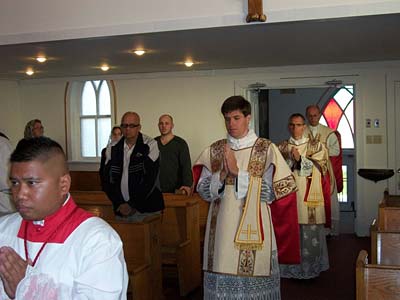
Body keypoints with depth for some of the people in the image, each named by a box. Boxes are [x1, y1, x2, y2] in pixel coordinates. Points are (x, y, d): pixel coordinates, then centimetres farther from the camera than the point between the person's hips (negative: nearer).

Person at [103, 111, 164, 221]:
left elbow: (150, 178, -12)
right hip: (121, 209, 3)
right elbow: (108, 178, 3)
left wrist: (132, 204, -13)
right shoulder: (113, 148, 5)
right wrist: (120, 204, -8)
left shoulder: (150, 145, -6)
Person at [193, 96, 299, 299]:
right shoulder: (214, 150, 7)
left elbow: (270, 192, -8)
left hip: (253, 229, -2)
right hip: (222, 229, 3)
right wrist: (222, 174, -12)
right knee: (222, 282, 6)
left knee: (253, 280, 3)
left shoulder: (266, 149, -2)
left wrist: (238, 172, -14)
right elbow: (203, 191, 5)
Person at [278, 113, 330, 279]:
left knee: (310, 233, 1)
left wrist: (300, 159, -17)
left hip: (309, 197, -1)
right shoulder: (281, 147, 10)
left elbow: (318, 168, -5)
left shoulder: (316, 146, 7)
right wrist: (290, 160, -13)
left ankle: (310, 267, 13)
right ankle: (290, 267, 10)